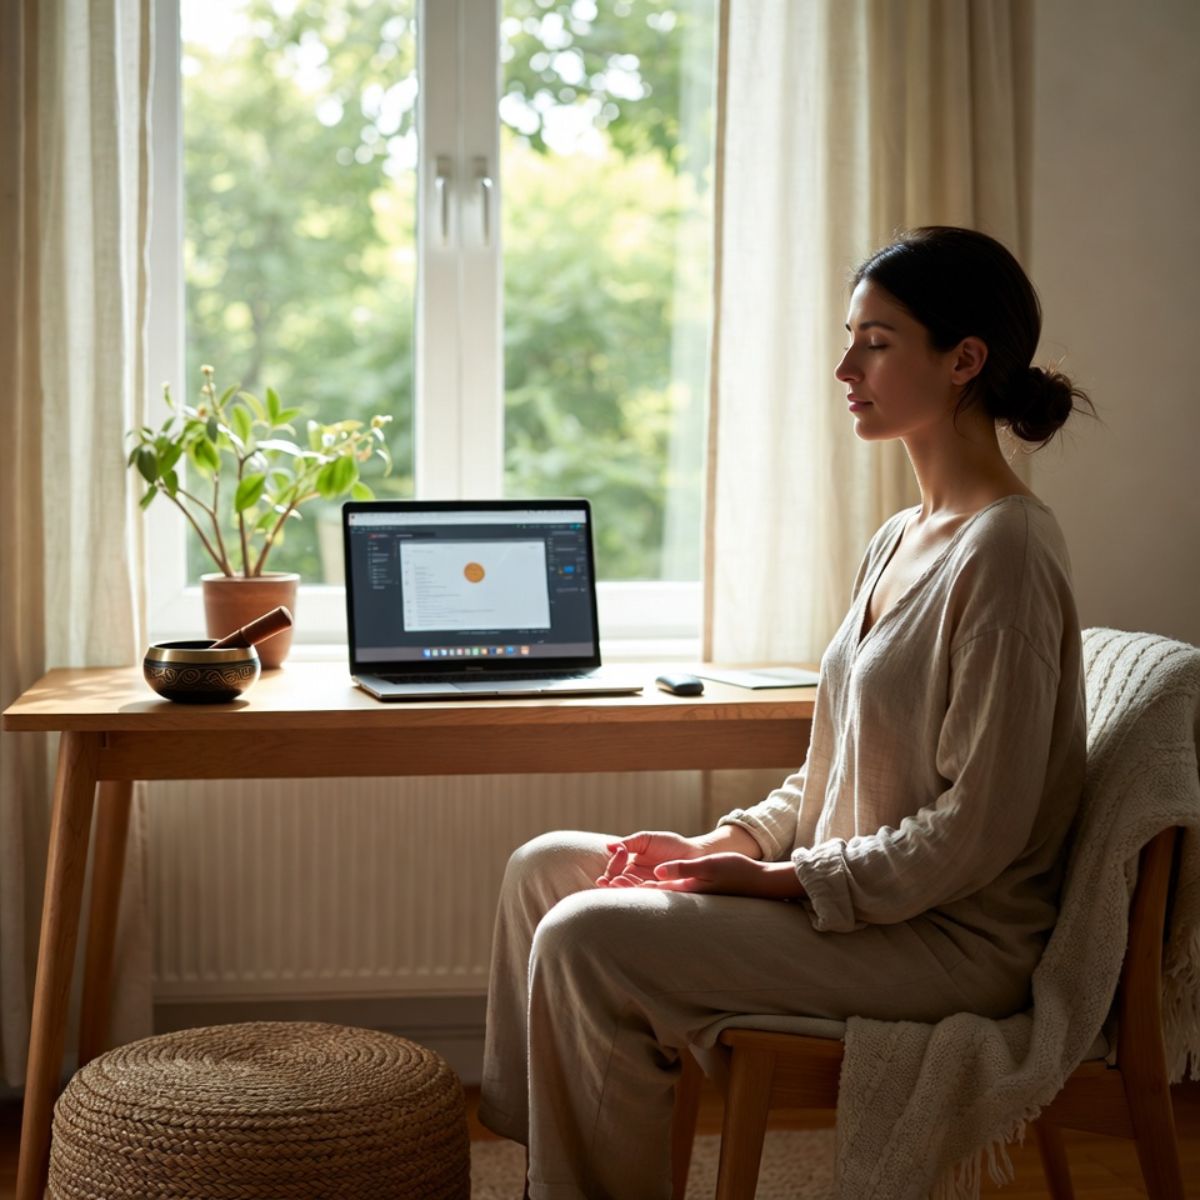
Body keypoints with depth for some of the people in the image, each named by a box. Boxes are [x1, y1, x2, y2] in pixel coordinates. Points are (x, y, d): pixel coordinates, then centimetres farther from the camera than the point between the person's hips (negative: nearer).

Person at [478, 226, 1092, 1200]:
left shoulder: (1004, 552, -20)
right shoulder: (901, 540, 11)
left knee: (588, 938, -20)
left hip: (954, 938, -10)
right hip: (850, 888, 10)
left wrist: (777, 879, -17)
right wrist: (724, 844, 1)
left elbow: (978, 829, -22)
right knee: (547, 865, 7)